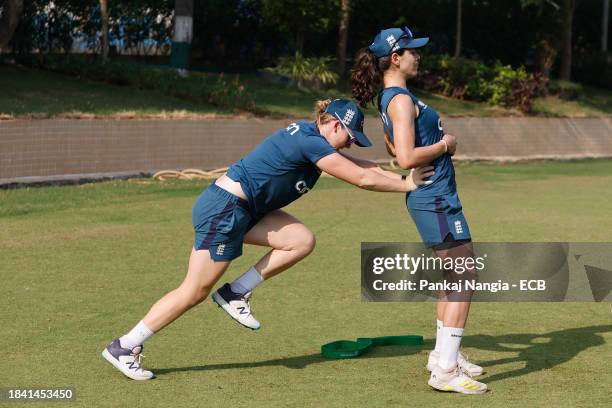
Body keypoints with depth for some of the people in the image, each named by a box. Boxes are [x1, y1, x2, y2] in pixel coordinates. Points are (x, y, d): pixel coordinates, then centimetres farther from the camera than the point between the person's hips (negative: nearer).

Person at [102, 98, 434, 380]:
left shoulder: (307, 135, 12)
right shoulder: (311, 143, -17)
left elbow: (357, 165, 18)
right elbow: (362, 179, -15)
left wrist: (400, 176, 12)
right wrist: (406, 184, -4)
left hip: (243, 209, 10)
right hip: (223, 210, -10)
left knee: (303, 241, 0)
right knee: (195, 291, -5)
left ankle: (236, 293, 6)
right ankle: (124, 348, 4)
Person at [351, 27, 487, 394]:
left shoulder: (390, 99, 14)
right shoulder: (402, 100, -17)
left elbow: (394, 150, 26)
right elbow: (406, 158, -26)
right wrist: (444, 145, -12)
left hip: (430, 197, 10)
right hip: (435, 199, -10)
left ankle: (443, 354, 29)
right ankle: (446, 370, -8)